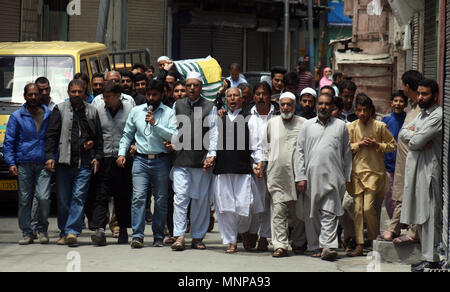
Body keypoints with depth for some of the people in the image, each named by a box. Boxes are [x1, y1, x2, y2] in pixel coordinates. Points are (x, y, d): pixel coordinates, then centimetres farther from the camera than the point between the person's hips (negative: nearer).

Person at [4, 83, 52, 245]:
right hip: (24, 164, 0)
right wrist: (11, 163, -4)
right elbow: (9, 142, 6)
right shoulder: (16, 116, 8)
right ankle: (27, 233, 10)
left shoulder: (49, 115, 11)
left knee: (43, 197, -11)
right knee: (24, 200, 1)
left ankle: (42, 229, 10)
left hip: (43, 165, 0)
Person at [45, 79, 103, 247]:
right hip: (64, 163, 0)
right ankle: (64, 233, 14)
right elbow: (51, 135, 5)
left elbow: (99, 137, 17)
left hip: (85, 164, 0)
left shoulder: (92, 112, 14)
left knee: (79, 197, -10)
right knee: (63, 200, 3)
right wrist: (49, 156, -5)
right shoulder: (60, 110, 9)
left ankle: (72, 231, -13)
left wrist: (97, 157, 6)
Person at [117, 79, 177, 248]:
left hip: (161, 161, -1)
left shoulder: (169, 113, 5)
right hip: (141, 160, 1)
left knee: (161, 199, 3)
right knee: (138, 197, -11)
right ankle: (137, 236, -12)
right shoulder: (136, 111, 13)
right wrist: (122, 152, 6)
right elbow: (127, 134, 18)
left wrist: (155, 124, -14)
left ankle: (158, 236, 12)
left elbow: (174, 136, -8)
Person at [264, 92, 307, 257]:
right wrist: (265, 164, 12)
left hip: (297, 174, -1)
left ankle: (299, 244, 18)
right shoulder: (272, 123, 11)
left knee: (297, 212, 5)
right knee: (278, 212, -7)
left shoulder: (303, 124, 4)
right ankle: (280, 245, -9)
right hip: (276, 174, 1)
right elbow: (266, 146, 19)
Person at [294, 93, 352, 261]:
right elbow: (299, 151, 8)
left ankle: (328, 246, -18)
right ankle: (315, 247, 14)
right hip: (311, 176, 1)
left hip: (332, 178, -1)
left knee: (329, 214, -10)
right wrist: (300, 177, -1)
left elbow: (346, 153, 13)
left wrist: (346, 177, 9)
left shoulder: (341, 126, 11)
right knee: (312, 214, 5)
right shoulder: (307, 126, 10)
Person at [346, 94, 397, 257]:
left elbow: (393, 145, 7)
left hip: (374, 171, -3)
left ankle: (375, 241, 7)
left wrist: (377, 145, -8)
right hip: (356, 171, 3)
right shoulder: (352, 127, 7)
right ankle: (359, 245, 3)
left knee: (368, 207, -13)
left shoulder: (379, 126, 1)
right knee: (358, 208, 1)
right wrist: (359, 144, -6)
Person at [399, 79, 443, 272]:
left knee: (430, 216, -8)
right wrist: (415, 135, -7)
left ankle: (431, 260, -7)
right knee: (421, 216, 10)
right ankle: (428, 256, 14)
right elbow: (403, 133, 13)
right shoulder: (422, 114, 19)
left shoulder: (438, 116, -12)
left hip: (429, 170, -9)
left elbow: (417, 142, -19)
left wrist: (413, 135, 3)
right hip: (416, 169, 9)